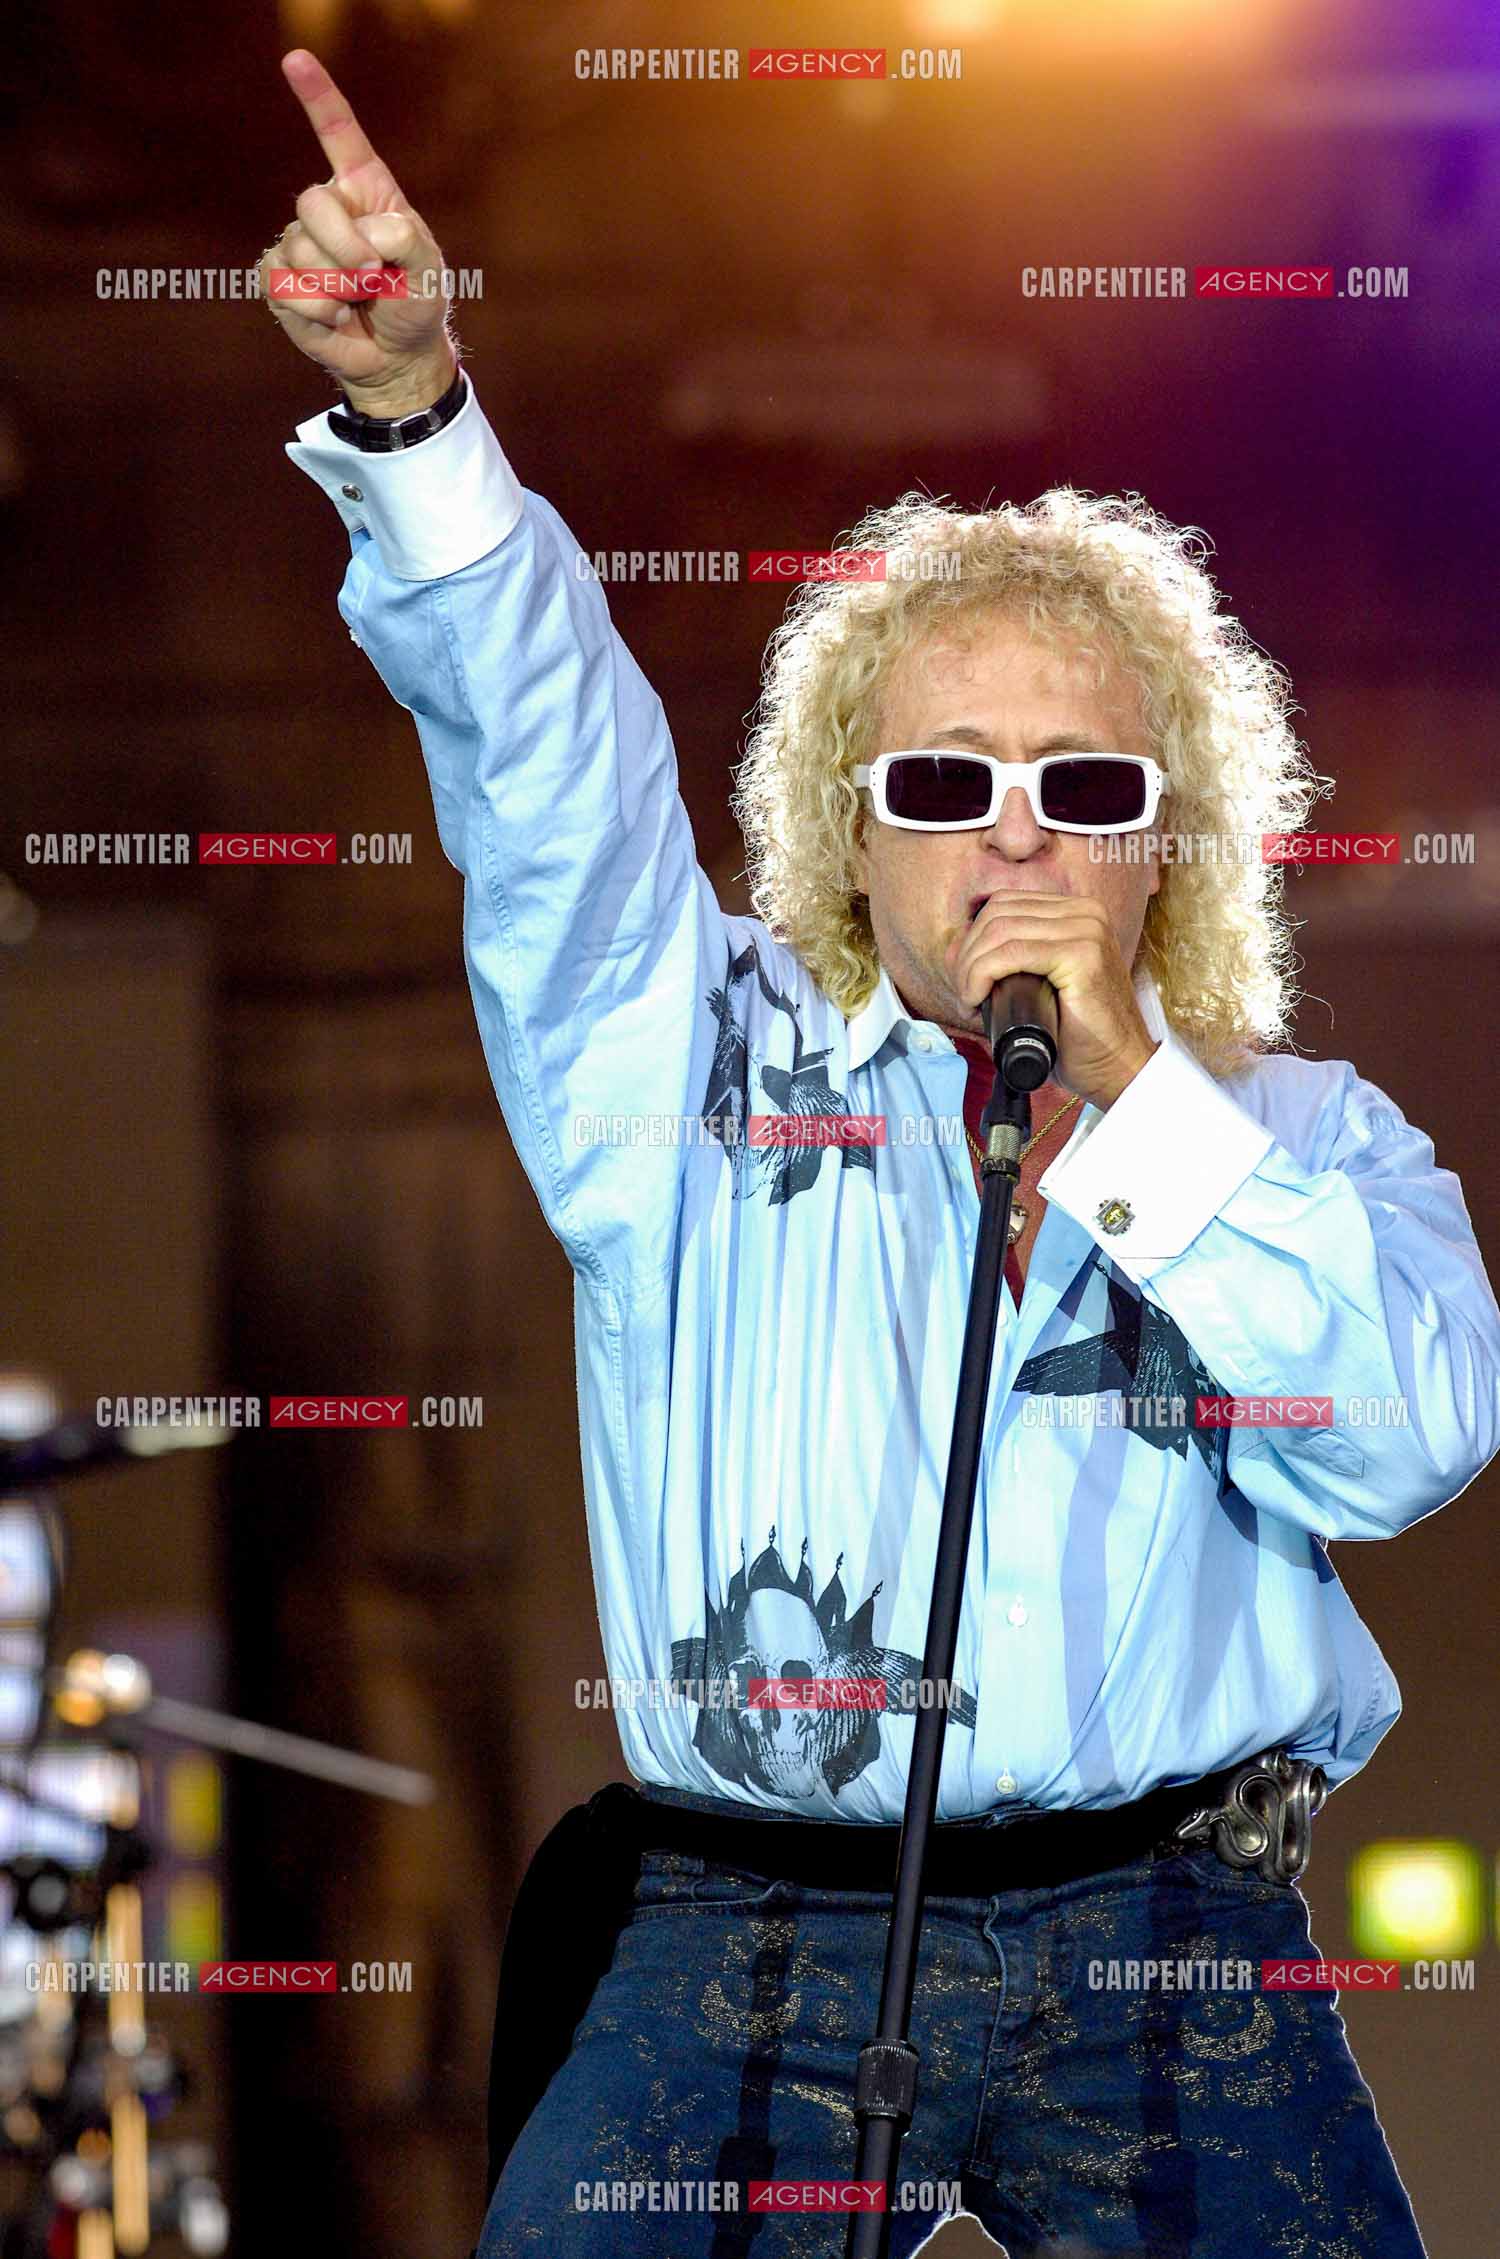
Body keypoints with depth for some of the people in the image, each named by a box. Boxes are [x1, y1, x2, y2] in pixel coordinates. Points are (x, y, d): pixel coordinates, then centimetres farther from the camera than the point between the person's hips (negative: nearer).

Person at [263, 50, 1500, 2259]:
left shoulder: (1306, 1133, 13)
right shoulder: (703, 1061, 13)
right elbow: (539, 746, -1)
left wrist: (1126, 1097, -7)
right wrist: (413, 411, -16)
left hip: (1173, 1949, 0)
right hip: (746, 1935, 0)